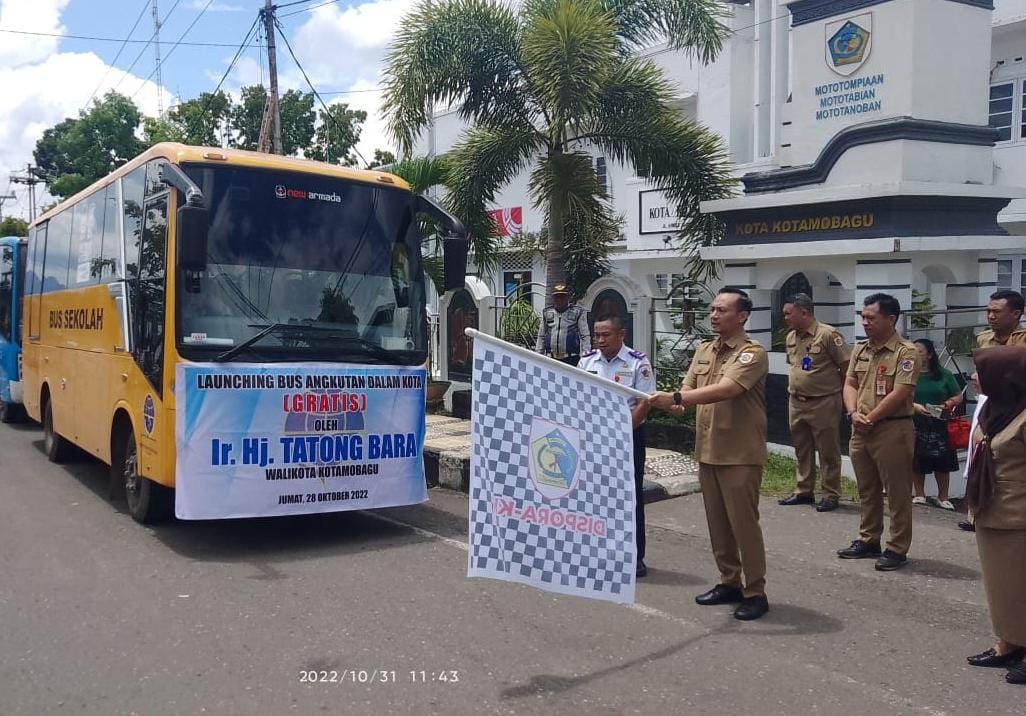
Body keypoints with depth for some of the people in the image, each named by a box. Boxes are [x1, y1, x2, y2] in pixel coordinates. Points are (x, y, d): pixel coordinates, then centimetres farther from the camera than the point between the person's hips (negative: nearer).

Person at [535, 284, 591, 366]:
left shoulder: (578, 312, 3)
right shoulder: (546, 312, 14)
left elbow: (585, 336, 1)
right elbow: (541, 336, 19)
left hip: (571, 359, -3)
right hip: (550, 359, 3)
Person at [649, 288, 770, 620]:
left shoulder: (752, 353, -14)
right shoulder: (704, 351, 12)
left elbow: (725, 389, -28)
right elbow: (688, 387, 11)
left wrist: (676, 398, -34)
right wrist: (678, 401, -14)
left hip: (740, 455, -7)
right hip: (708, 451, 7)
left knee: (743, 523, -1)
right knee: (717, 522, 14)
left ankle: (756, 593, 11)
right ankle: (729, 583, 27)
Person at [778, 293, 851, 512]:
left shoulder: (828, 334, -14)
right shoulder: (791, 337, 8)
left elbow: (847, 366, -11)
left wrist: (838, 392, -2)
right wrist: (795, 387, 14)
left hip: (823, 403, -7)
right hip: (796, 403, 7)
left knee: (828, 452, 2)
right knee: (802, 450, 15)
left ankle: (831, 495, 11)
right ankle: (804, 491, 25)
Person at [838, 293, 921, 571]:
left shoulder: (906, 352, -12)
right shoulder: (860, 350, 10)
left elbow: (900, 393, -18)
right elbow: (850, 384, 9)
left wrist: (870, 418, -13)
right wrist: (854, 413, -8)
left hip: (892, 430, -7)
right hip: (860, 431, 7)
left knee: (897, 493, 3)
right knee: (867, 491, 17)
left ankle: (897, 549, 11)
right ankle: (869, 541, 28)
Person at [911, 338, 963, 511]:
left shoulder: (944, 374, 6)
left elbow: (958, 397, 7)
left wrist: (946, 405, -10)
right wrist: (914, 406, -21)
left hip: (939, 425, 1)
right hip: (915, 425, -1)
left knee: (942, 462, 2)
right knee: (917, 461, 2)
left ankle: (943, 497, 16)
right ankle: (920, 495, 17)